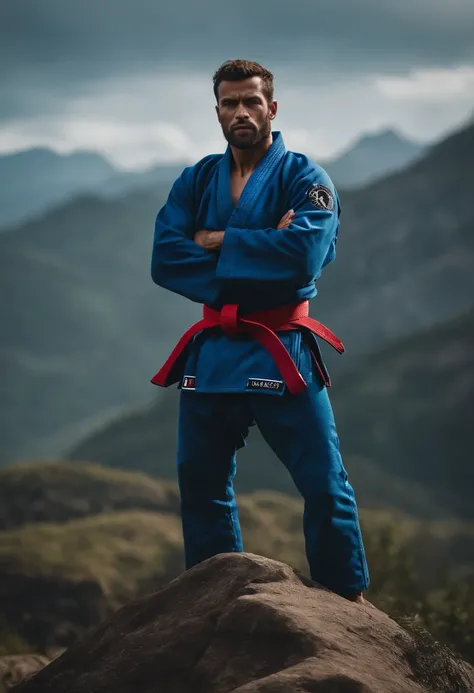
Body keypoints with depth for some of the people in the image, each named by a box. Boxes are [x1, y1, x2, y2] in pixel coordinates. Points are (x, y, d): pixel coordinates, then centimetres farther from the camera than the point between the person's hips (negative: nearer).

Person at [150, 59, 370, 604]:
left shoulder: (303, 178, -4)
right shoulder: (195, 182, 9)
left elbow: (303, 254, -21)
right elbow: (165, 261, -5)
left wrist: (218, 243, -13)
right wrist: (255, 256, -14)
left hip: (280, 353, -5)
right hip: (210, 351, 5)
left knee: (323, 485, -5)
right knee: (200, 483, 12)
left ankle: (348, 599, 9)